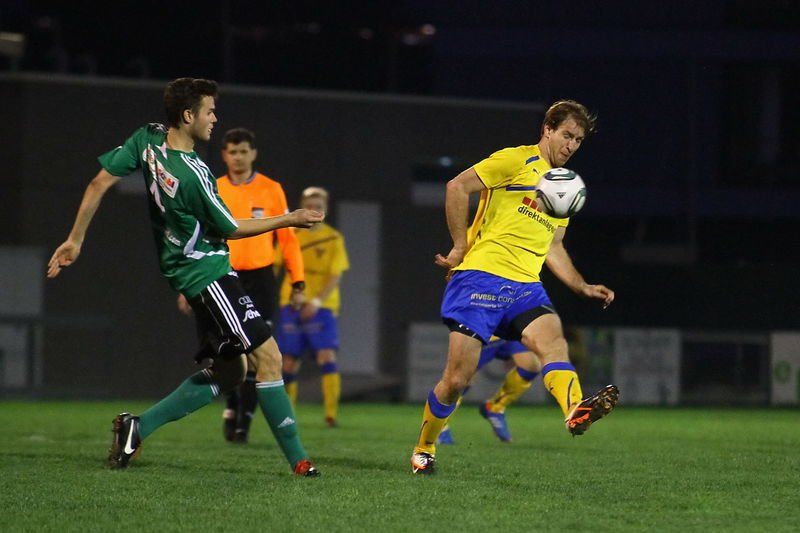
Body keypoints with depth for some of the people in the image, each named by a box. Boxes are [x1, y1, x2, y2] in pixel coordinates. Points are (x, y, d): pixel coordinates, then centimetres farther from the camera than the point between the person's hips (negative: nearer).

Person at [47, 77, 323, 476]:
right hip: (206, 273, -10)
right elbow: (230, 229, -9)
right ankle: (297, 460, -12)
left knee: (229, 370, 11)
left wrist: (75, 239, 15)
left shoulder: (148, 140, 0)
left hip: (185, 271, 10)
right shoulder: (193, 174, -23)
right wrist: (289, 220, 0)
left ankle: (138, 427, 10)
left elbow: (100, 182, 6)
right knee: (267, 354, -12)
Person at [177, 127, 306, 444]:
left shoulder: (271, 190, 2)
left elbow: (288, 238, 5)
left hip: (260, 279, -1)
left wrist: (298, 283, 0)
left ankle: (244, 421, -3)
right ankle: (231, 409, 23)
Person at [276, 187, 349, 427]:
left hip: (321, 306, -2)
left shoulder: (333, 238, 0)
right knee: (289, 362, 4)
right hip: (291, 304, 2)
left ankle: (331, 414, -19)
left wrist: (317, 302, -18)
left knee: (327, 356, -16)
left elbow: (335, 276, -6)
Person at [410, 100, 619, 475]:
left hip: (526, 286, 5)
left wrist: (583, 287, 16)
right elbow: (457, 187, -7)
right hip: (481, 277, -5)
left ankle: (575, 411, -56)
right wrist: (460, 247, -7)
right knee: (456, 379, -7)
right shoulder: (516, 161, 1)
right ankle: (423, 450, 15)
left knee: (552, 339, -27)